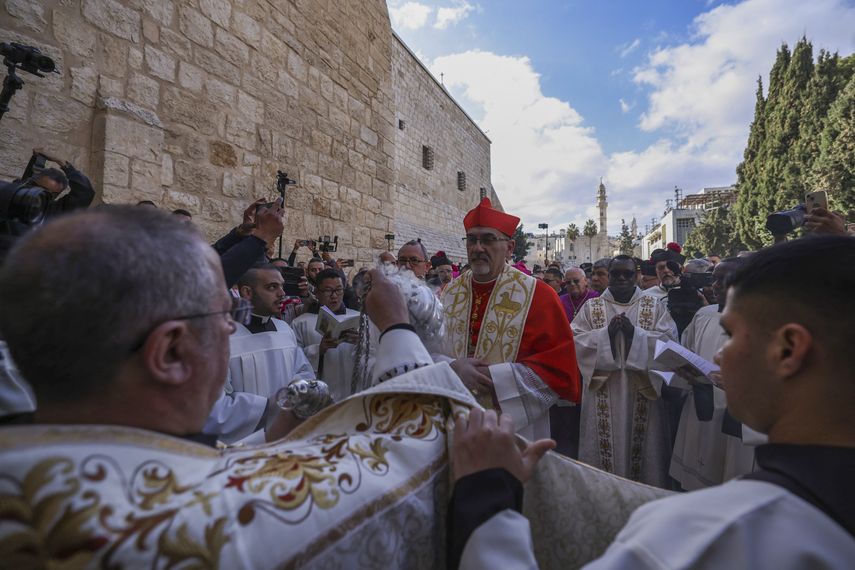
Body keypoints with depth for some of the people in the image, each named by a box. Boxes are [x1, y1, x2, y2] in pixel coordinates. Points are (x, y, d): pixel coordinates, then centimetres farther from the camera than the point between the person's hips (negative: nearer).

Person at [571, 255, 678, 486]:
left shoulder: (656, 307, 7)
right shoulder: (590, 307, 6)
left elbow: (669, 340, -6)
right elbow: (575, 340, -4)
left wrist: (635, 332, -17)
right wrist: (606, 332, -16)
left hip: (642, 390, 0)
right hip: (602, 392, 0)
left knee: (641, 446, 7)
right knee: (605, 445, 5)